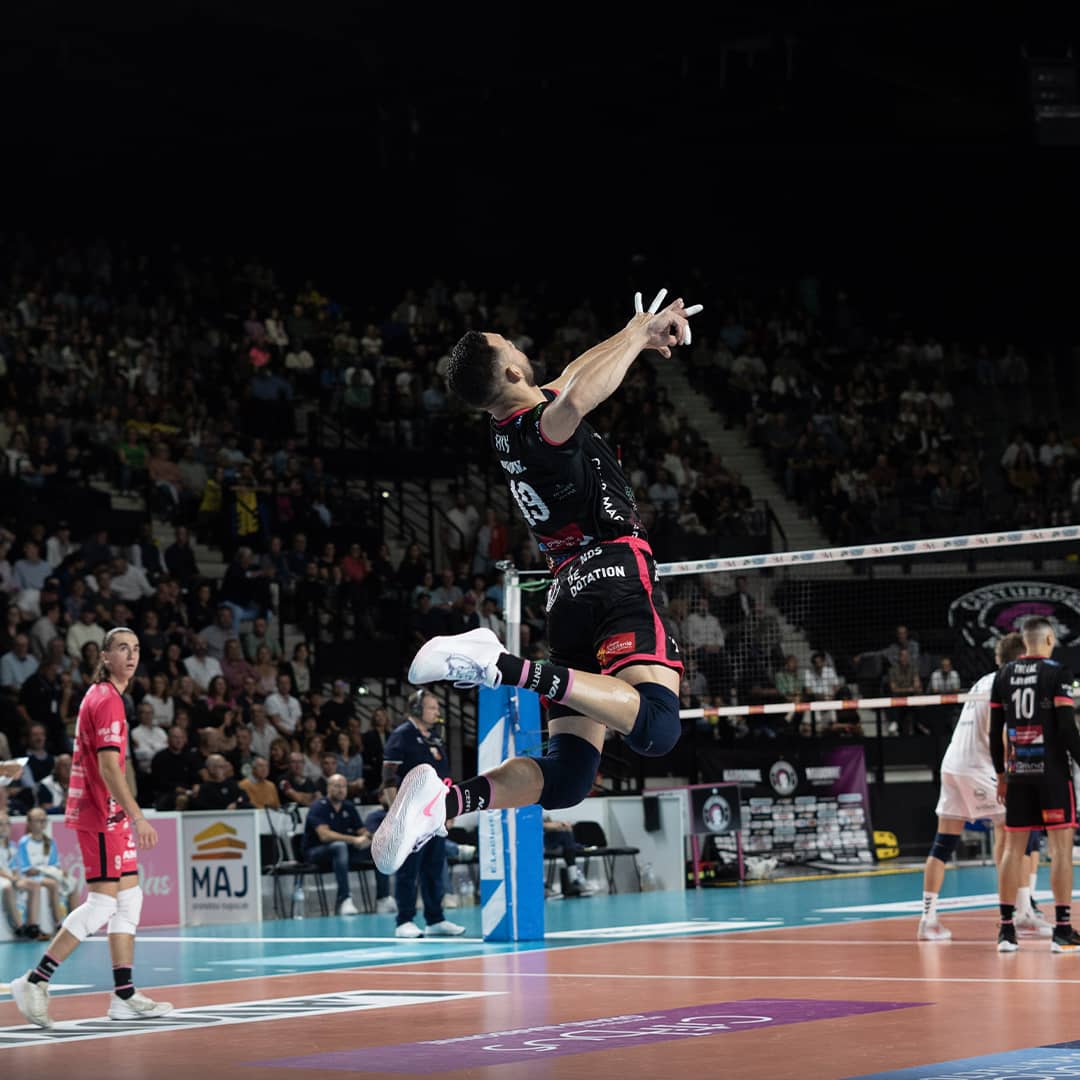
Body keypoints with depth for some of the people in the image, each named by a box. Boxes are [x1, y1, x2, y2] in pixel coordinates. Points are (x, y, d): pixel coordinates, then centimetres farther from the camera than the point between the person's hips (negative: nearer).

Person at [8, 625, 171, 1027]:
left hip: (108, 815, 10)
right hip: (101, 815, -10)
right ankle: (35, 982, -8)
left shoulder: (101, 695, 16)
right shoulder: (107, 700, -14)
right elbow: (109, 768, -22)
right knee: (103, 901, -11)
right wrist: (137, 818, -26)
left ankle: (125, 995, 9)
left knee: (129, 898, 9)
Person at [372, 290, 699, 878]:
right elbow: (575, 397, -35)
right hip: (616, 572, -9)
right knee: (656, 725, -30)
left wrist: (638, 335, 39)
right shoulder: (540, 426, -9)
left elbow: (570, 376, 38)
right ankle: (505, 667, -36)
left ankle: (444, 798, -18)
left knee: (565, 777, 4)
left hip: (568, 596, 9)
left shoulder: (510, 428, 17)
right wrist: (637, 332, -20)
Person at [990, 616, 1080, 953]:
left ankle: (1006, 929, 7)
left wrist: (1001, 773, 18)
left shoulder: (1003, 675, 9)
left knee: (1013, 848, 7)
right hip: (1052, 771, -5)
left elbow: (995, 731, 10)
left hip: (1017, 773, 5)